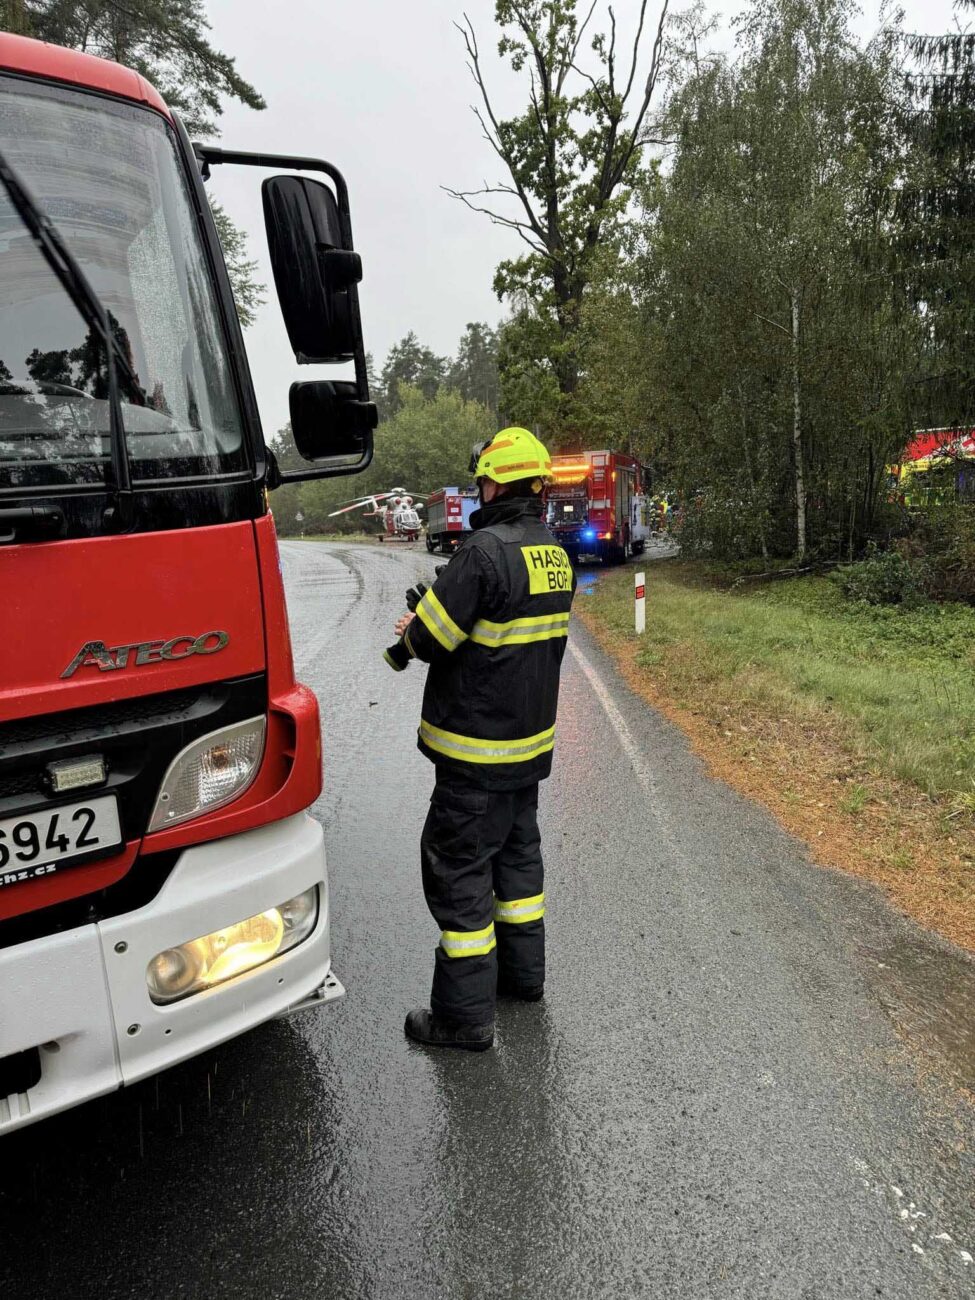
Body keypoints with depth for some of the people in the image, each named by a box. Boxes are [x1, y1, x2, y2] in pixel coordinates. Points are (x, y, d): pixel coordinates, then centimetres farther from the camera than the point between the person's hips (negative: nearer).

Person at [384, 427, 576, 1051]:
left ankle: (465, 1014, 12)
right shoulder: (556, 556, 6)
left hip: (477, 752, -9)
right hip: (531, 740, 9)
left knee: (457, 870, 2)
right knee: (517, 852, 22)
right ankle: (523, 970, 38)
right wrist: (446, 623, 9)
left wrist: (410, 632, 2)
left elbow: (430, 637, -20)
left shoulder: (487, 550, -22)